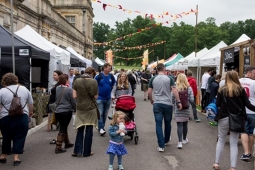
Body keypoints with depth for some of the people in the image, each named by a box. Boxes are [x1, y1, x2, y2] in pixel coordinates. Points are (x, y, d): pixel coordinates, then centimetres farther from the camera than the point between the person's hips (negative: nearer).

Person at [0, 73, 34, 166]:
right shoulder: (24, 89, 5)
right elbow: (31, 104, 11)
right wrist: (30, 112, 25)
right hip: (22, 117, 1)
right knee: (19, 138, 8)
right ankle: (16, 157, 6)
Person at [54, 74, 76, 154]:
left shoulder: (57, 88, 2)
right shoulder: (69, 89, -15)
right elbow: (73, 101, -7)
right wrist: (75, 109, 9)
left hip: (58, 111, 7)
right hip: (66, 111, -7)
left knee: (63, 127, 19)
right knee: (63, 129, -1)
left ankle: (67, 143, 34)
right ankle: (58, 147, -2)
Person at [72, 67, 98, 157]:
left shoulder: (77, 81, -3)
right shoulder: (93, 82, -10)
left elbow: (74, 96, -2)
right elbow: (95, 96, -7)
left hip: (80, 108, 2)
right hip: (91, 108, -2)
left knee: (80, 130, 13)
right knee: (89, 130, 8)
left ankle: (77, 151, 10)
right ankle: (87, 152, 15)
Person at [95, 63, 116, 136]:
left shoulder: (111, 76, 1)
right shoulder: (99, 76, -10)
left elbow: (113, 84, 18)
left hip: (108, 98, 5)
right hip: (100, 98, -4)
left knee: (105, 114, 12)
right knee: (100, 114, -9)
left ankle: (101, 126, 25)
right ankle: (101, 128, -7)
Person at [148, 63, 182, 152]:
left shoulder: (153, 79, 2)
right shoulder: (169, 78, -3)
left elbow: (149, 92, 3)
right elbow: (174, 91, -10)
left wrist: (151, 100, 20)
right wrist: (178, 102, -6)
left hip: (157, 104, 0)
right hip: (168, 104, 0)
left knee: (158, 124, 1)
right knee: (167, 123, 18)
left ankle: (161, 146, -3)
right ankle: (166, 140, 36)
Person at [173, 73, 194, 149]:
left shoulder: (175, 88, -9)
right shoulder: (189, 88, -6)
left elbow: (172, 99, -7)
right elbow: (192, 100, -7)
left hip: (178, 109, -2)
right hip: (186, 109, 2)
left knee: (179, 125, -1)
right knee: (185, 124, 17)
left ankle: (180, 142, -9)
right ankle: (184, 139, 34)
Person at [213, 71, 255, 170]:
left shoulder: (222, 90, -4)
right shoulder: (241, 89, -4)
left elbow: (217, 104, -5)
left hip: (224, 117, 0)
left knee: (221, 140, 14)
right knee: (234, 143, 7)